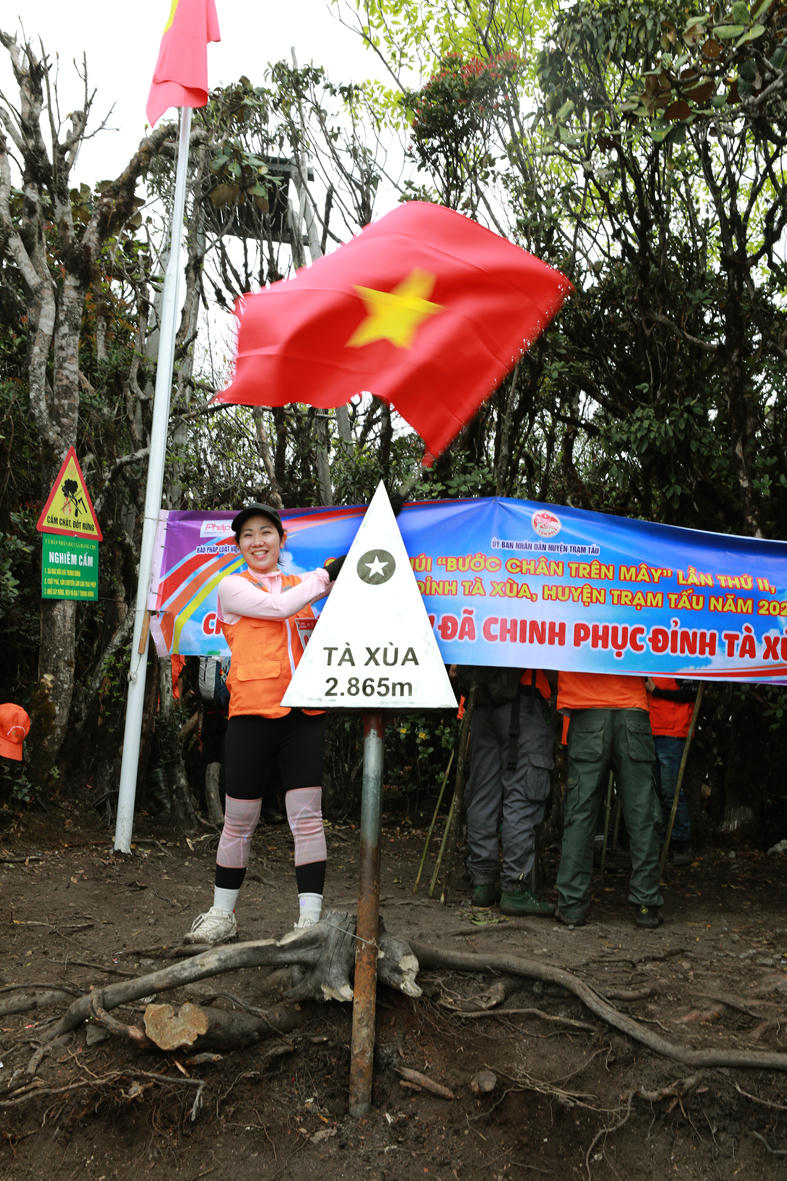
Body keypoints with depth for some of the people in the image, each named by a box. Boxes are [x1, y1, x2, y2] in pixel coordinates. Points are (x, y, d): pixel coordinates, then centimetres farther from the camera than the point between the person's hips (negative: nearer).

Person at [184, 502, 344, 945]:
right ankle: (223, 914, 25)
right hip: (253, 713, -3)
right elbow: (278, 607, -12)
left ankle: (311, 918, 4)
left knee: (308, 817, -2)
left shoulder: (302, 585, 17)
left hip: (303, 713, 3)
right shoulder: (232, 587, 4)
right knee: (240, 821, 7)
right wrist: (326, 577, -4)